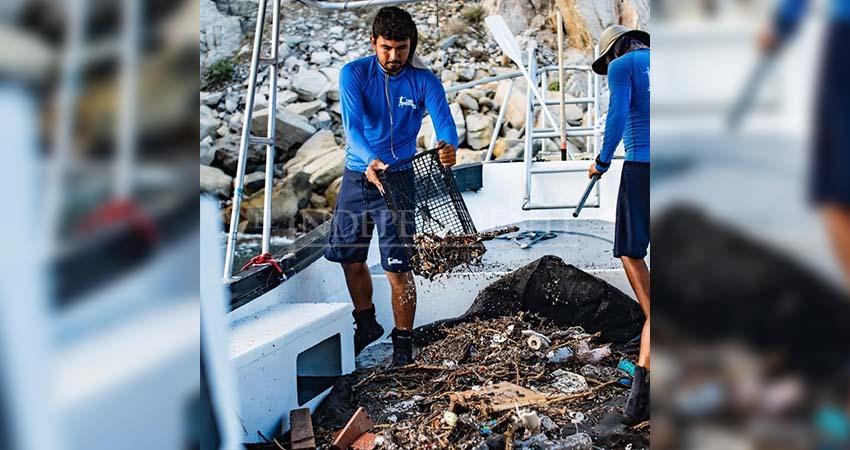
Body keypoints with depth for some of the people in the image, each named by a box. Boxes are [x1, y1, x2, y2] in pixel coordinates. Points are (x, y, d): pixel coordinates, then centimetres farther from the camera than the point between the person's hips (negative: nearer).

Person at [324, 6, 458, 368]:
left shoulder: (424, 82, -8)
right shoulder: (353, 74, -9)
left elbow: (444, 123, -22)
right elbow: (353, 125, -22)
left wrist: (448, 147, -47)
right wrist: (369, 161, -42)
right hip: (356, 176, 2)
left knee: (397, 269, -7)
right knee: (351, 261, 14)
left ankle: (403, 342, 11)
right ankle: (367, 325, 39)